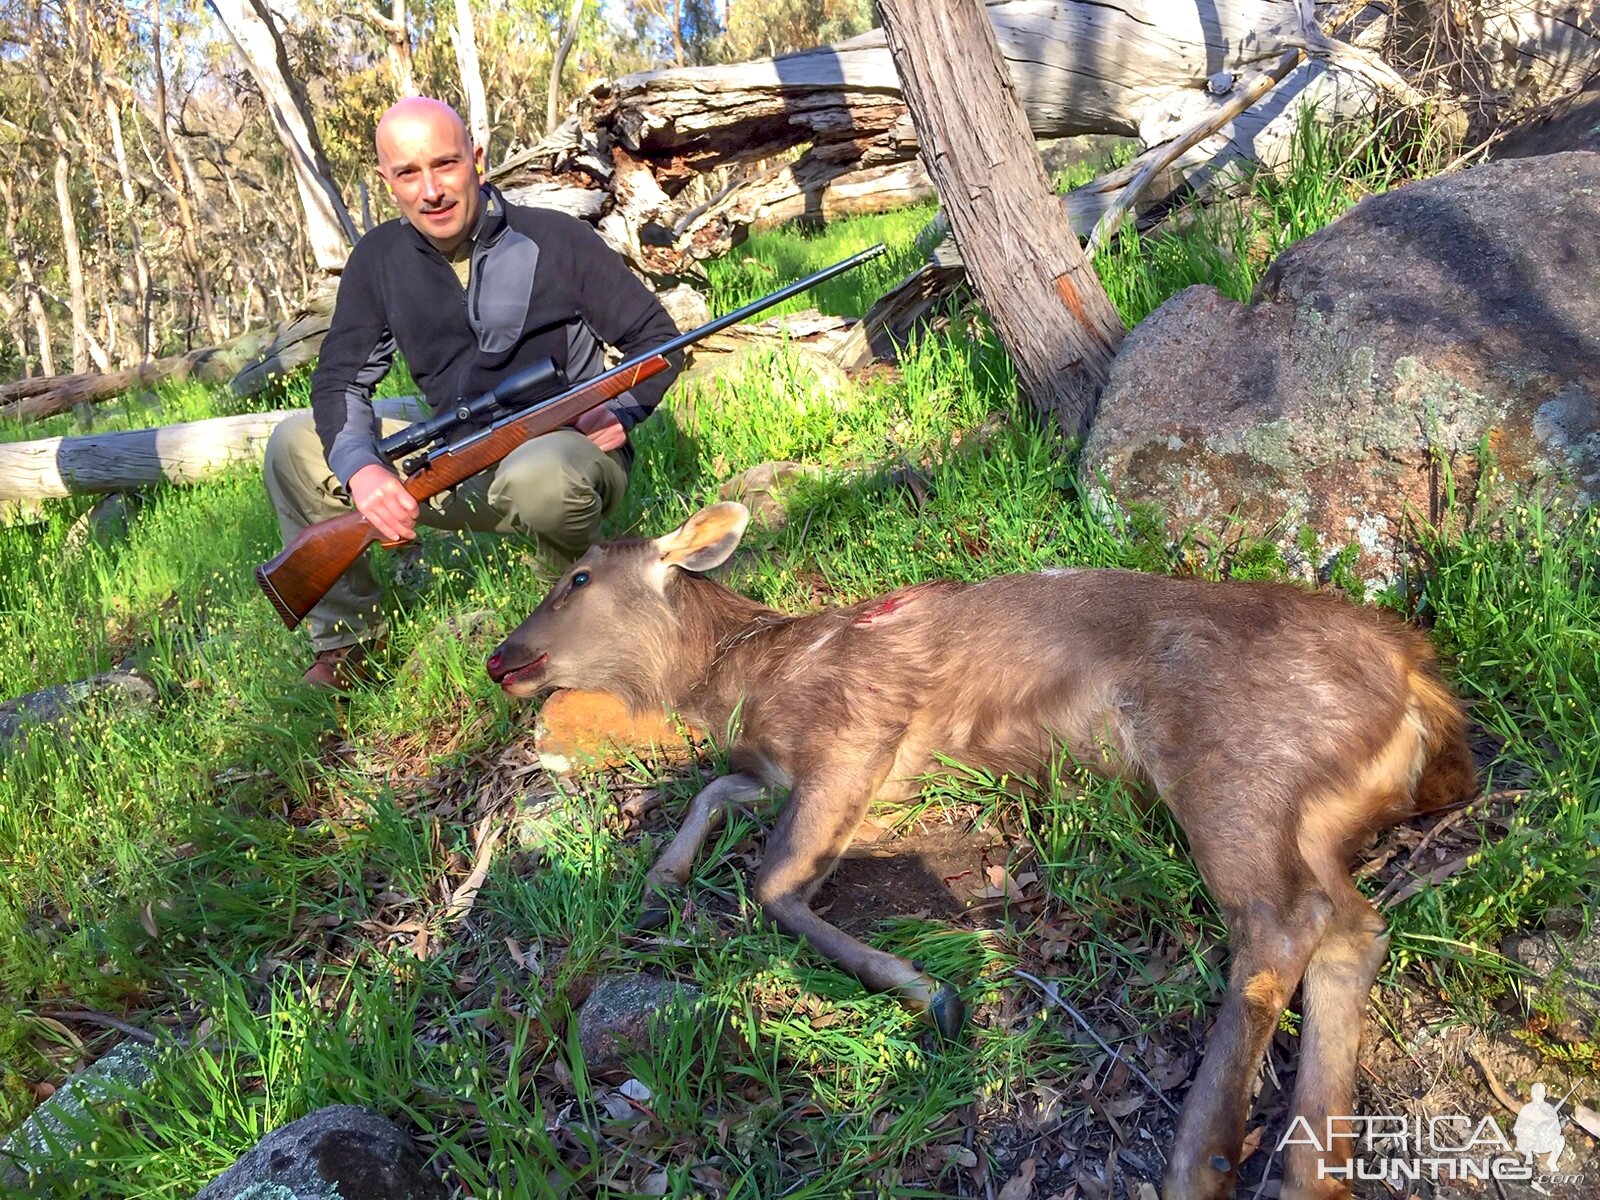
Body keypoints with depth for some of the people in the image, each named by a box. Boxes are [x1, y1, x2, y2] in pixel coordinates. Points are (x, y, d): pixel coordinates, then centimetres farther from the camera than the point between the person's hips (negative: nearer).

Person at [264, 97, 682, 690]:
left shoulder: (555, 240, -8)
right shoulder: (380, 259, 2)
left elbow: (658, 340, -2)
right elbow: (341, 378, 0)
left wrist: (620, 411, -22)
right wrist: (361, 469, -21)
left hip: (570, 450, -4)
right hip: (461, 472, 5)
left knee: (540, 475, -42)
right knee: (295, 446, -7)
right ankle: (346, 635, 3)